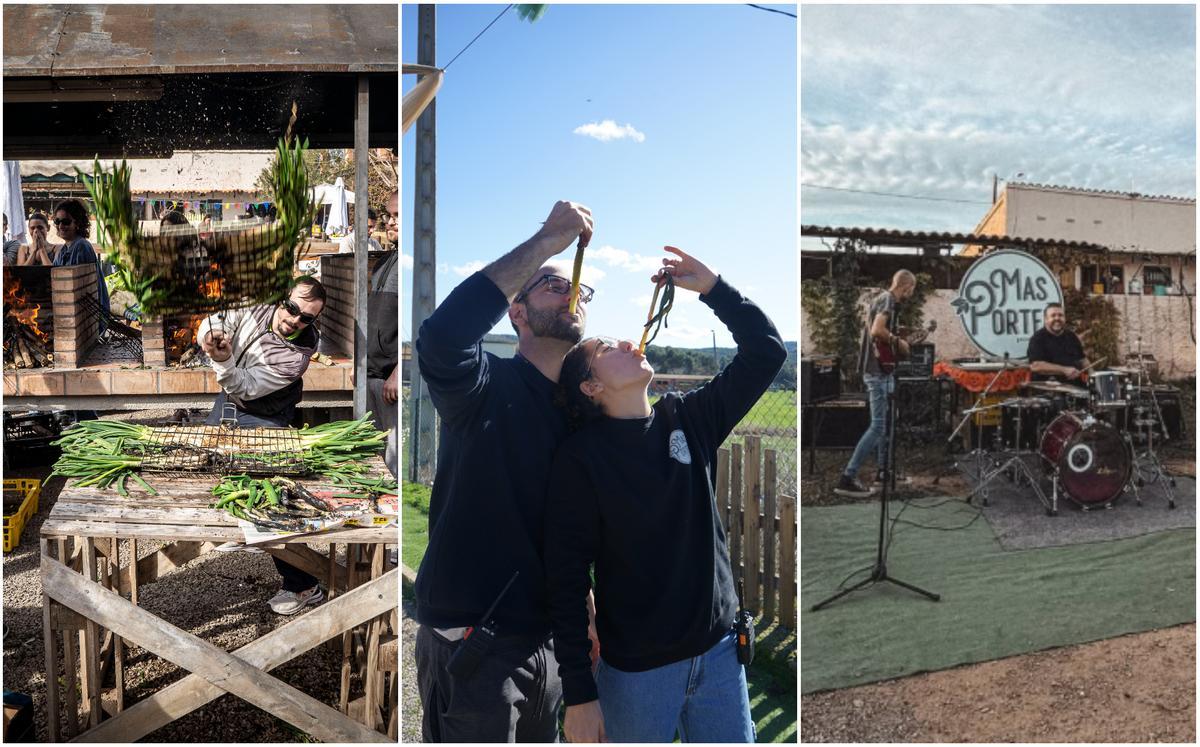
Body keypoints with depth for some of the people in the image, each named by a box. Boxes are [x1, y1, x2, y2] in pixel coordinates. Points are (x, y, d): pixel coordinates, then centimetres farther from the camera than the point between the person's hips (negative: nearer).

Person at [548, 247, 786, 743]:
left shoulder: (689, 419, 2)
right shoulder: (581, 457, -12)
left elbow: (767, 353, 2)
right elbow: (567, 579, -12)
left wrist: (711, 287, -6)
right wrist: (578, 691, -13)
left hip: (719, 650, 4)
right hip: (636, 668, -4)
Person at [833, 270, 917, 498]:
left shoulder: (881, 298, 17)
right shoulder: (889, 300, -13)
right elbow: (877, 330, -29)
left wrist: (894, 342, 13)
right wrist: (898, 342, -13)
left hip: (875, 369, 11)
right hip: (879, 371, -11)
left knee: (885, 422, 19)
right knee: (878, 425, -11)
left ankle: (883, 470, 29)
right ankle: (847, 478, -13)